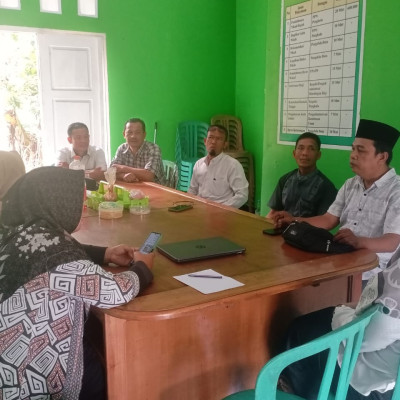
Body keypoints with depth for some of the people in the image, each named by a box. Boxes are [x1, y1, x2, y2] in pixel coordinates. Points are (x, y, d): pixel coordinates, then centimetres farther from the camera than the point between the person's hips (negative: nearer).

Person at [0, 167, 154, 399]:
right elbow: (117, 292, -31)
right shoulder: (45, 244, -32)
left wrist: (106, 254, 6)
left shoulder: (19, 231, -4)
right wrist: (142, 267, -10)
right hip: (32, 378, -8)